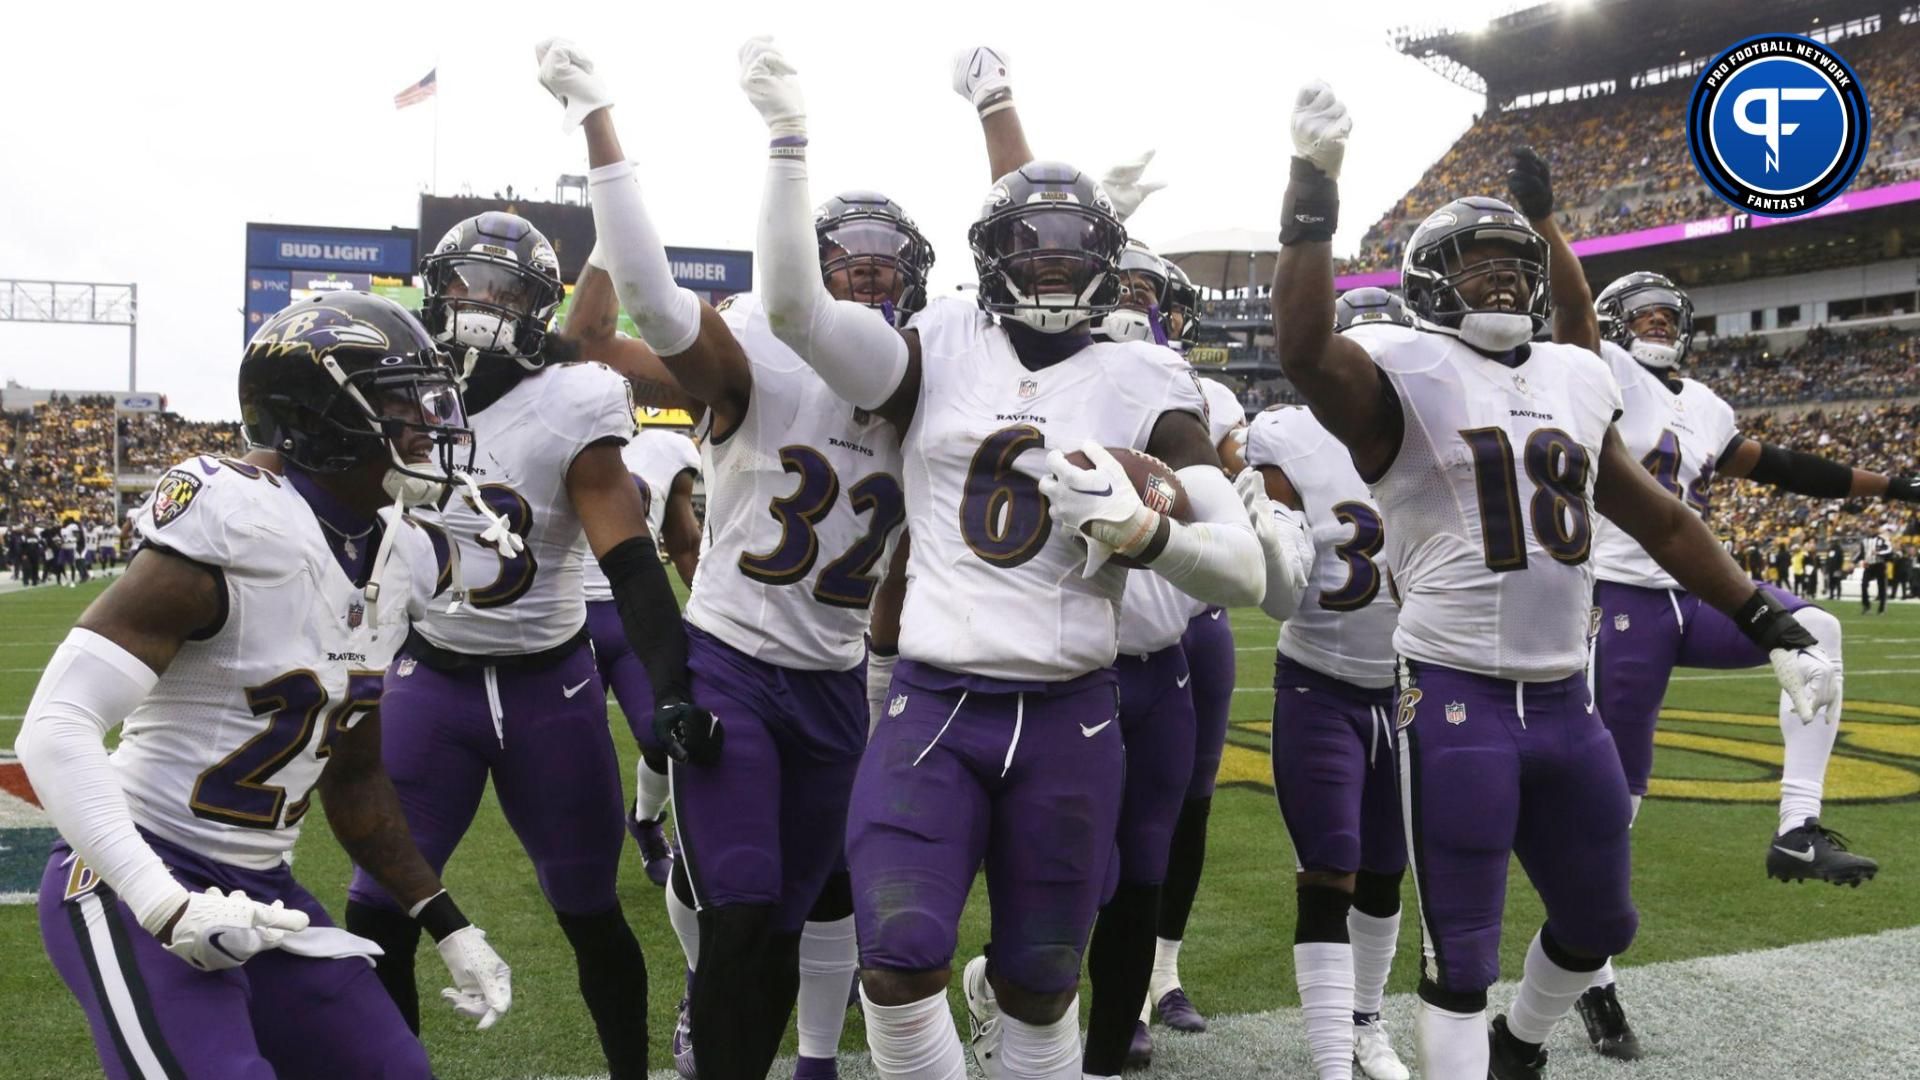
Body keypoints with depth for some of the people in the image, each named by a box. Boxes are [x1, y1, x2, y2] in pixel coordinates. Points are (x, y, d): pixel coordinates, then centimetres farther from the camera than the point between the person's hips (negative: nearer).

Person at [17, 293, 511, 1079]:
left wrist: (448, 926, 14)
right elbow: (55, 727, -23)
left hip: (257, 888, 8)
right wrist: (165, 906, -30)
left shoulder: (394, 563, 5)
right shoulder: (232, 530, -21)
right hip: (136, 880, -8)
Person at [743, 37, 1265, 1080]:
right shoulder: (939, 350, 4)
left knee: (1039, 988, 11)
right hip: (934, 706, 0)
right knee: (899, 960, -17)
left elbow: (1245, 570, -2)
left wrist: (1136, 525, -20)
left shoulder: (1145, 386, 3)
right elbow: (793, 304, -11)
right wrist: (787, 135, -13)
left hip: (1068, 720, 1)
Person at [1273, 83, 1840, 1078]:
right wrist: (1312, 188, -35)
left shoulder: (1574, 381, 12)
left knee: (1600, 924, 22)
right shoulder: (1401, 373, -8)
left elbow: (1662, 522, 19)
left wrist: (1775, 631, 18)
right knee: (1462, 955, 1)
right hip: (1457, 702, -7)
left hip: (1566, 702, 7)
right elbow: (1304, 349, -31)